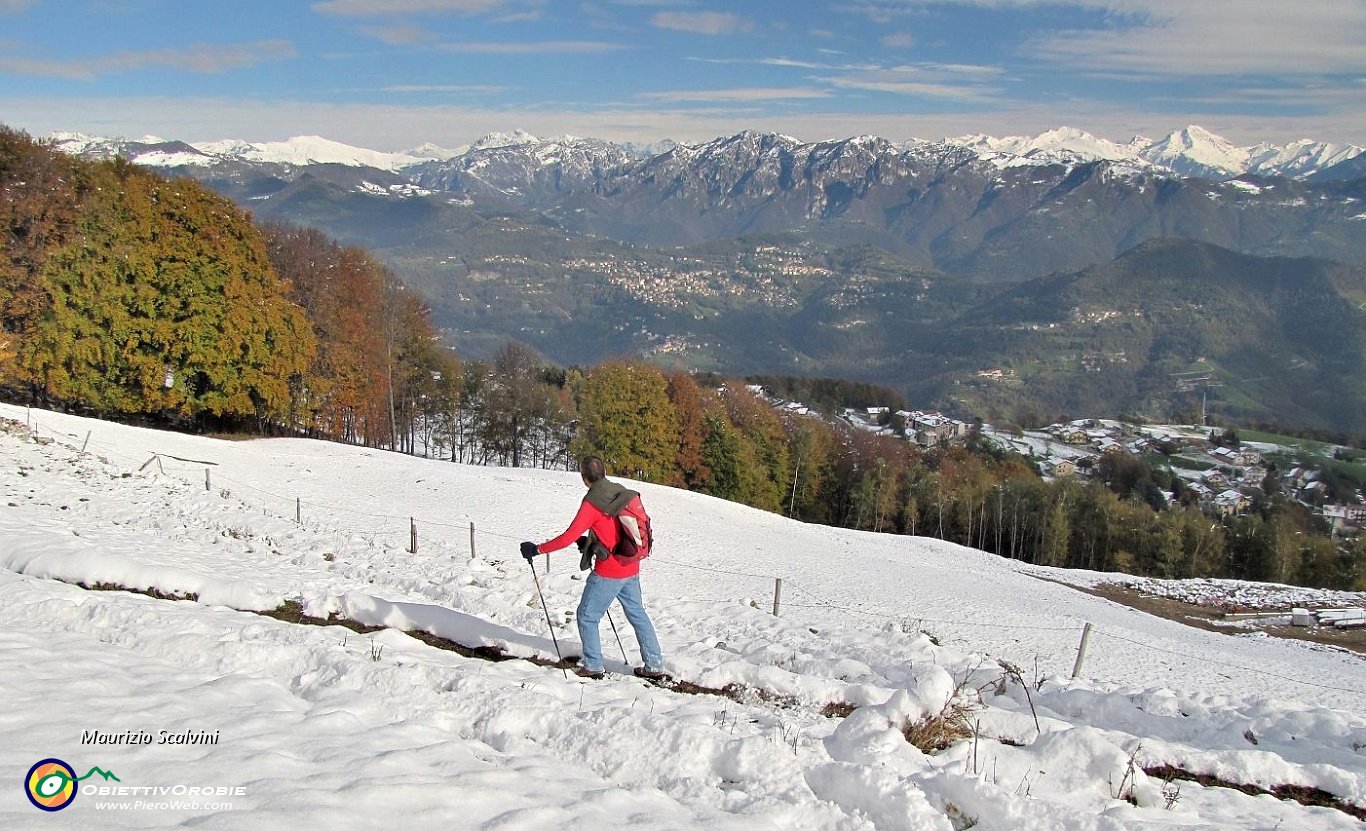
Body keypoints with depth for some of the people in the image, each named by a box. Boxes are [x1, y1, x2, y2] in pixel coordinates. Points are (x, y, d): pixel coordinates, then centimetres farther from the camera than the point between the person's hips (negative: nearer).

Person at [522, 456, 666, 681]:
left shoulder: (591, 503, -18)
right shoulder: (622, 492, 4)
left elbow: (568, 538, -20)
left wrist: (536, 549, -12)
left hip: (608, 572, -7)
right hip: (631, 567, 7)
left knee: (587, 616, 10)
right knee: (637, 614, 18)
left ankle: (593, 666, 16)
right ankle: (654, 666, 20)